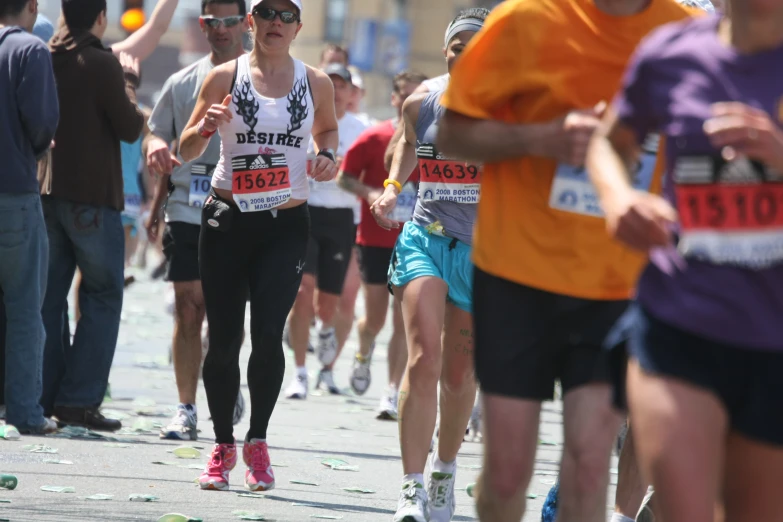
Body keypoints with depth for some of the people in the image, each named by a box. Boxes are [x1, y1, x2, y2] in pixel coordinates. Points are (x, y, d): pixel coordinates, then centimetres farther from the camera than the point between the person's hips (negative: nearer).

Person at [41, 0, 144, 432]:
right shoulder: (102, 65, -12)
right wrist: (129, 81, 7)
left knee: (48, 297, 11)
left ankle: (43, 395, 9)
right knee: (101, 298, 3)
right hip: (91, 197, -5)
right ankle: (79, 399, -5)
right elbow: (130, 129, -8)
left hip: (45, 194, 5)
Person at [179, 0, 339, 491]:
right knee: (223, 340, 1)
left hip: (286, 226, 0)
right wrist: (206, 128, -18)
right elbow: (186, 151, 4)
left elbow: (327, 128, 24)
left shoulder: (316, 84, 4)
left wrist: (327, 156, 2)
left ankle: (258, 441, 4)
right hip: (227, 220, 0)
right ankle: (223, 445, 18)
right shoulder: (225, 77, 0)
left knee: (268, 334, -14)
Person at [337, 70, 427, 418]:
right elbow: (344, 177, 2)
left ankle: (392, 393, -2)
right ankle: (364, 354, 38)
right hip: (374, 241, -1)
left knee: (403, 320, -5)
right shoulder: (374, 138, -4)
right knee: (375, 317, 4)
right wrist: (369, 193, -16)